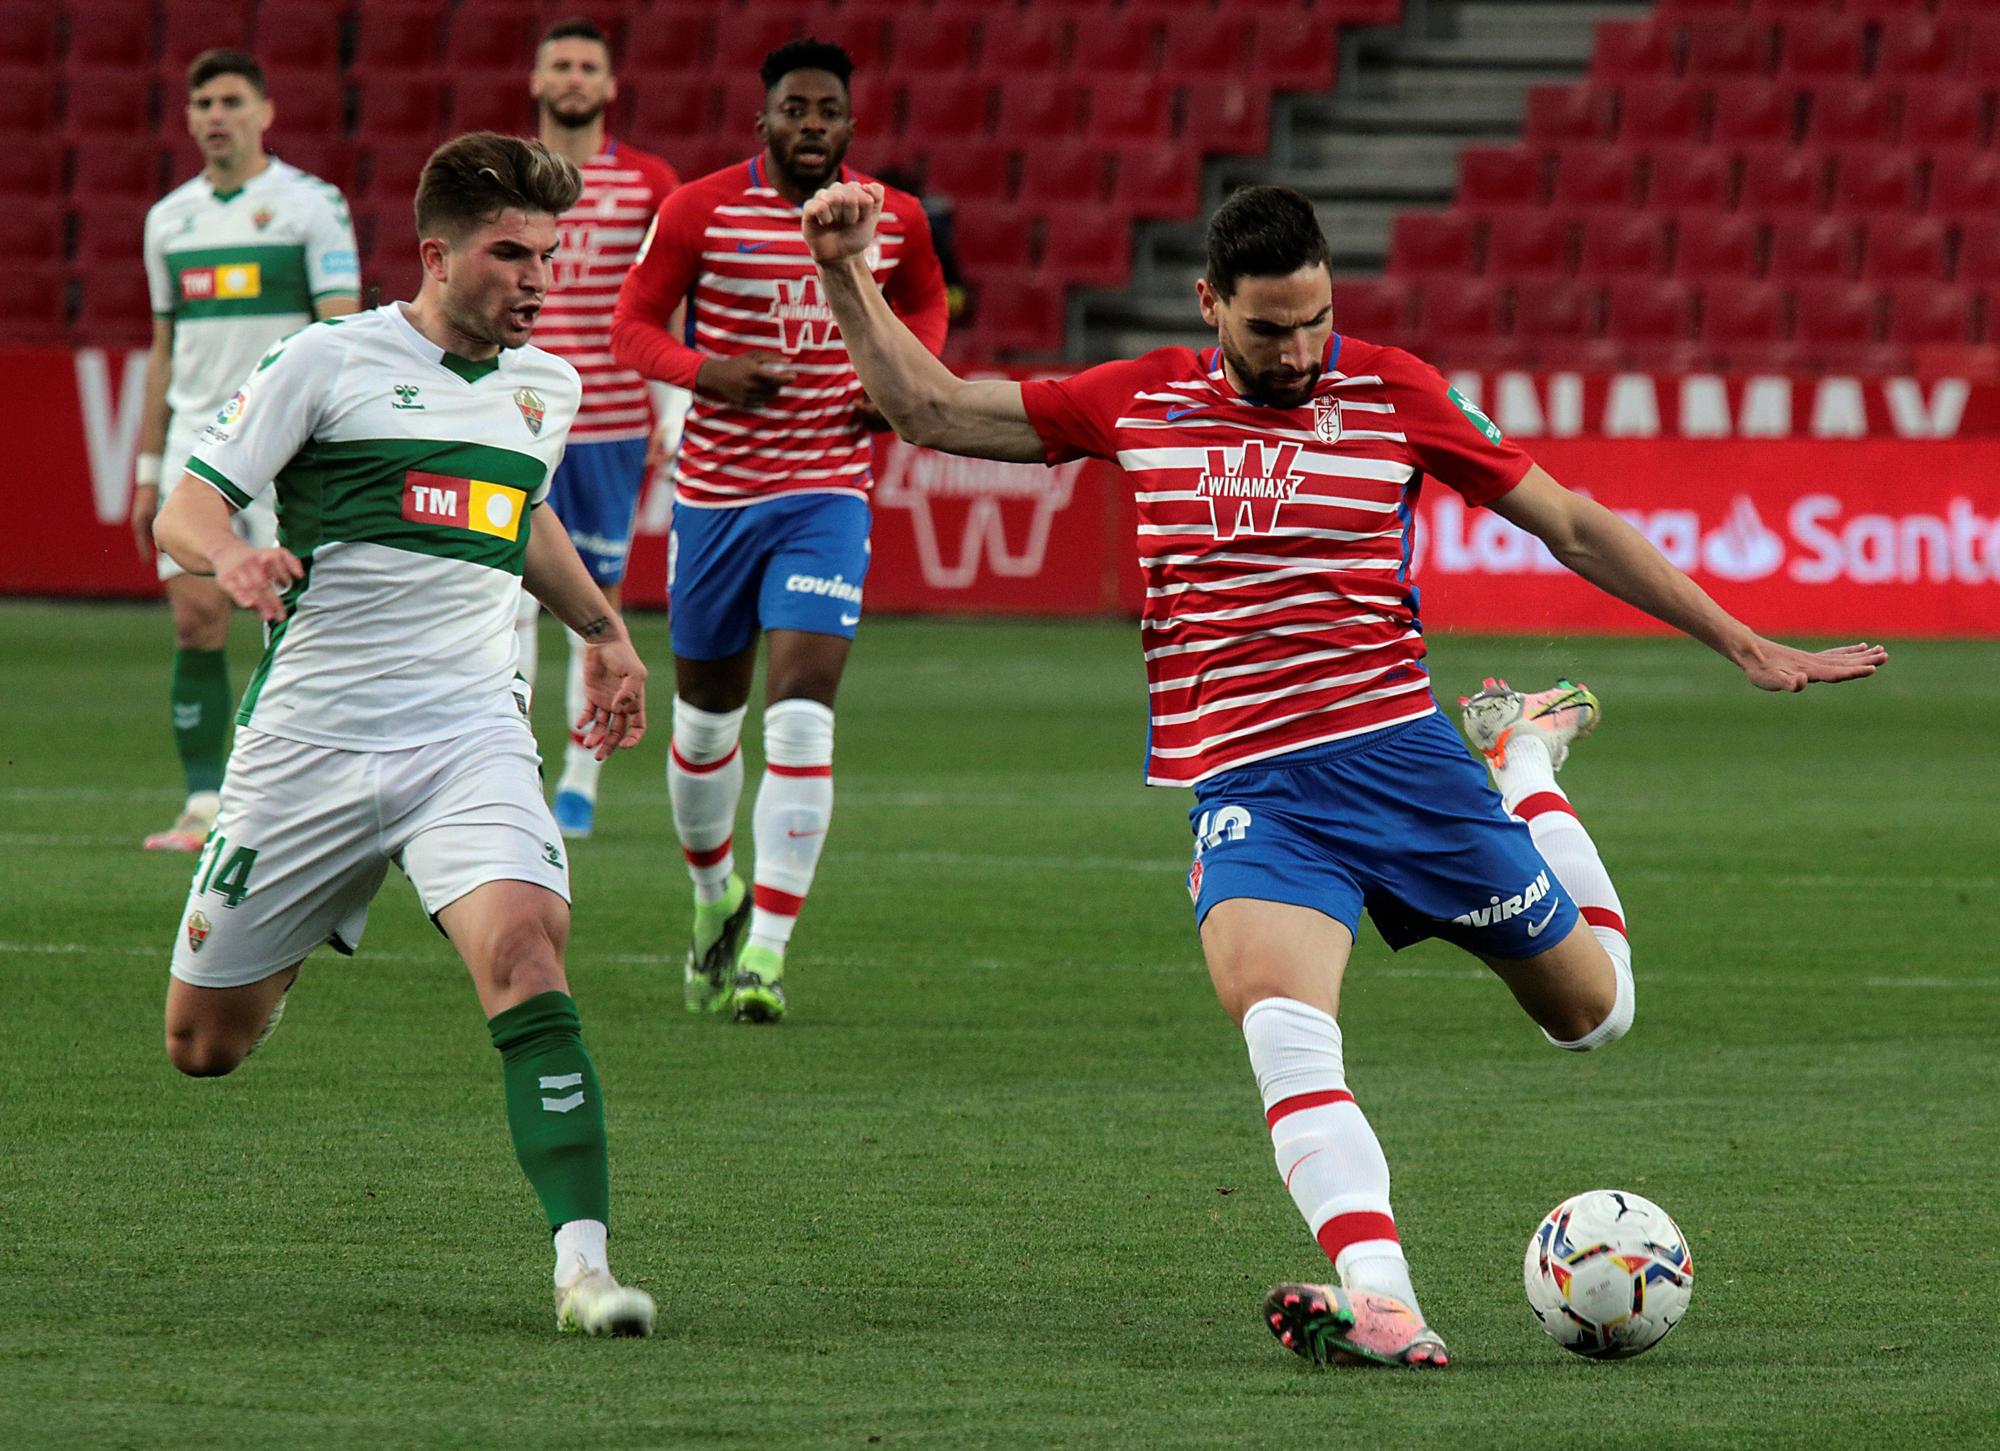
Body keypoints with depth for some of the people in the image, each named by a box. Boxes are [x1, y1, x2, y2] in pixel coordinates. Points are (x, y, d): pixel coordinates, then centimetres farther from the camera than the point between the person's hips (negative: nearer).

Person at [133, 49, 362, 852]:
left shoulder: (311, 205, -2)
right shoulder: (170, 218, 14)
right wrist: (147, 471, 16)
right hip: (195, 443, 5)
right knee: (196, 623, -2)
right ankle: (204, 807, 2)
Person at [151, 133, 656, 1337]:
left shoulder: (548, 389, 13)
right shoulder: (329, 363, -3)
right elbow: (184, 511, -5)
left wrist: (604, 630, 33)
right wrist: (231, 555, -26)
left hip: (470, 736, 2)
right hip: (310, 733, -2)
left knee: (524, 950, -27)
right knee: (205, 1045, 6)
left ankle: (583, 1260, -32)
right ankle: (291, 954, 45)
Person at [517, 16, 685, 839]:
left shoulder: (650, 185, 4)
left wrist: (672, 414, 0)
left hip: (613, 424, 0)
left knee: (598, 602, 3)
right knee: (510, 597, -8)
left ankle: (581, 778, 10)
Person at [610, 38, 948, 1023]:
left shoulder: (893, 219, 1)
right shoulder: (700, 211, -6)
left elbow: (927, 302, 20)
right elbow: (633, 324, -1)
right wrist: (708, 372, -20)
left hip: (829, 492, 0)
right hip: (715, 489, 0)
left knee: (801, 712, -15)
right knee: (706, 714, 12)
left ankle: (766, 954, -13)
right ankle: (715, 895, 40)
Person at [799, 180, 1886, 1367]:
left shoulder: (1390, 391, 2)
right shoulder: (1142, 402, 7)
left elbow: (1572, 524, 8)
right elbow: (930, 409, 16)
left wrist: (1748, 649, 7)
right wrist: (848, 280, 4)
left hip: (1399, 753, 1)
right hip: (1246, 788, 0)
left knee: (1594, 1009, 13)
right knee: (1280, 1022, -31)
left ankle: (1527, 762, 40)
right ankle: (1383, 1305, -42)